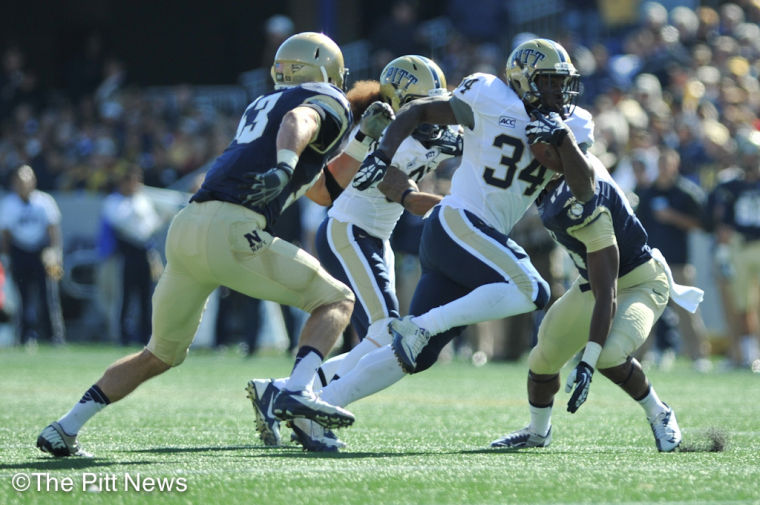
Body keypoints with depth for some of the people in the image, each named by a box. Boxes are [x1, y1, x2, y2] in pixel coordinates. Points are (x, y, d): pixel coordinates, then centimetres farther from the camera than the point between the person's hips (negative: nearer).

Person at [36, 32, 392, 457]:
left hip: (186, 229, 8)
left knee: (161, 355, 23)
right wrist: (285, 168, -34)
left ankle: (64, 429, 16)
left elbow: (324, 190, 37)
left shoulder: (261, 107, 33)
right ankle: (298, 392, -16)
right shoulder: (330, 104, 10)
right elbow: (298, 122, -17)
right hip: (231, 231, -7)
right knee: (336, 300, 8)